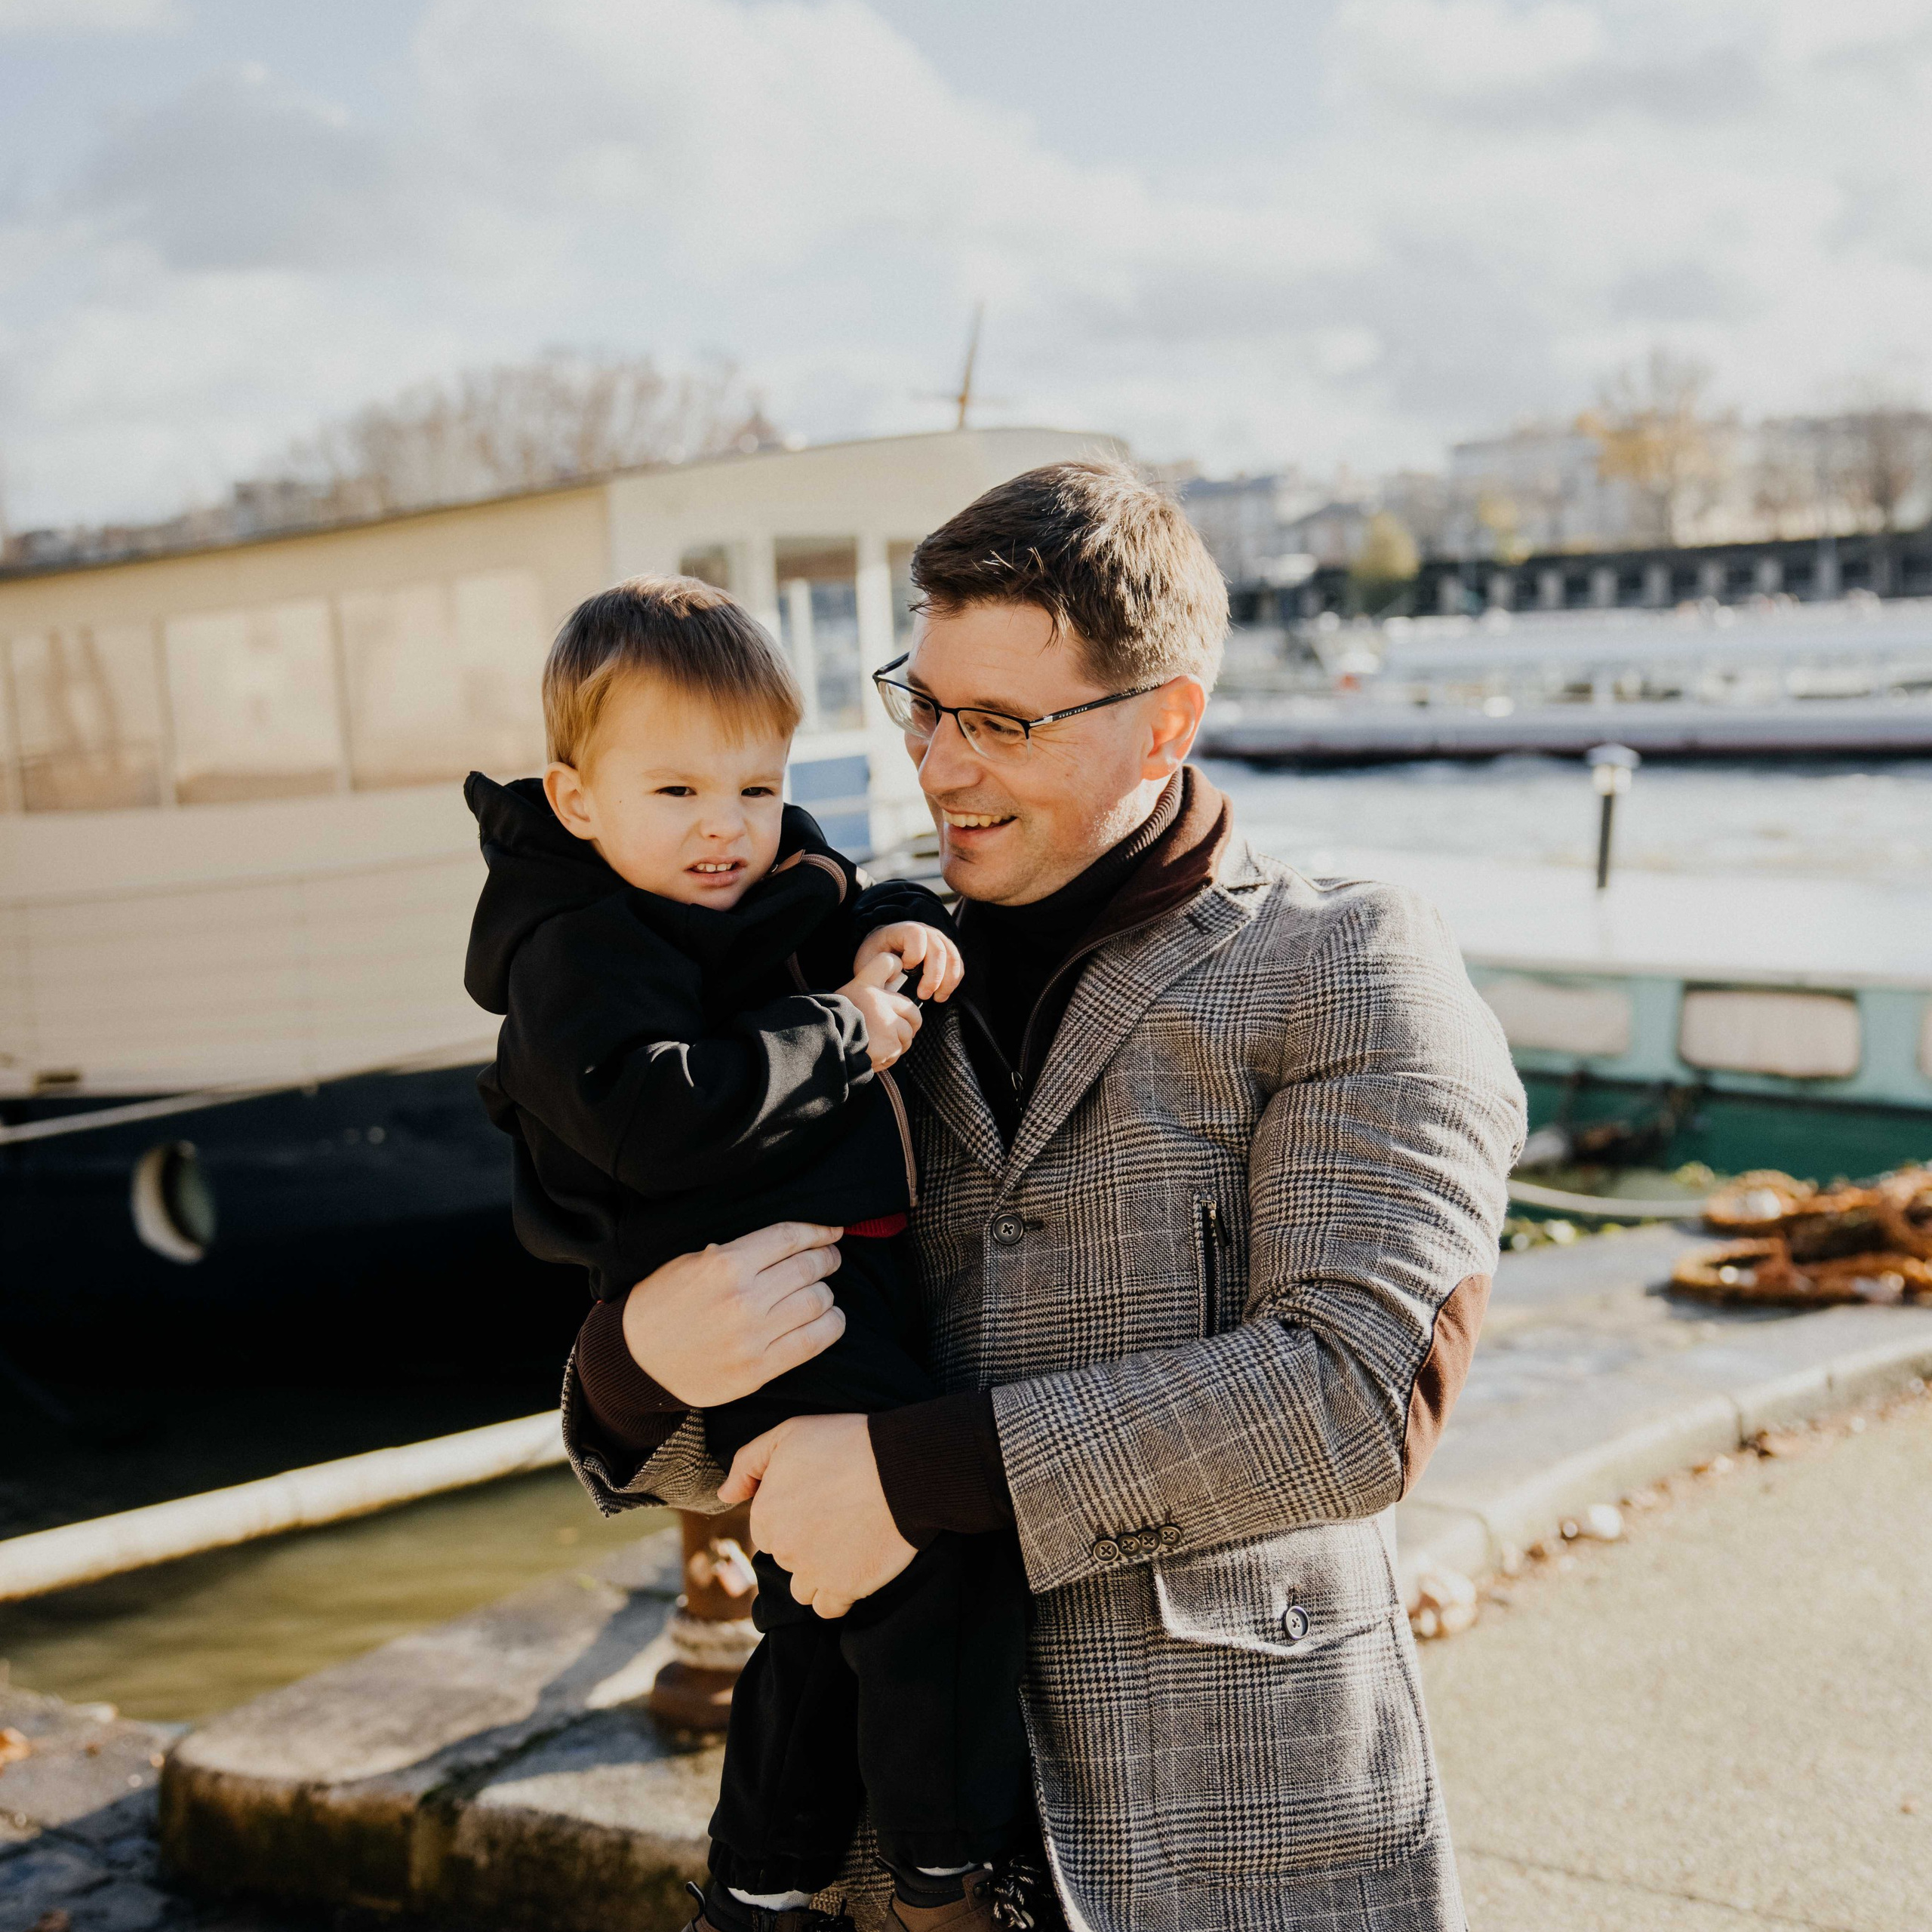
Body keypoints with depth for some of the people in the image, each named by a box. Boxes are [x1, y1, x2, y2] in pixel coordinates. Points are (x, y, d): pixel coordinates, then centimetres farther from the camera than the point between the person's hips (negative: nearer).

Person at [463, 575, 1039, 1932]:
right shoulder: (579, 952, -14)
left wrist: (896, 928, 3)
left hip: (846, 1277, 10)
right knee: (942, 1536, -20)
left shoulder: (768, 889, 13)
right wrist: (840, 1038, -21)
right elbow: (652, 1116, -29)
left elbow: (849, 908, 28)